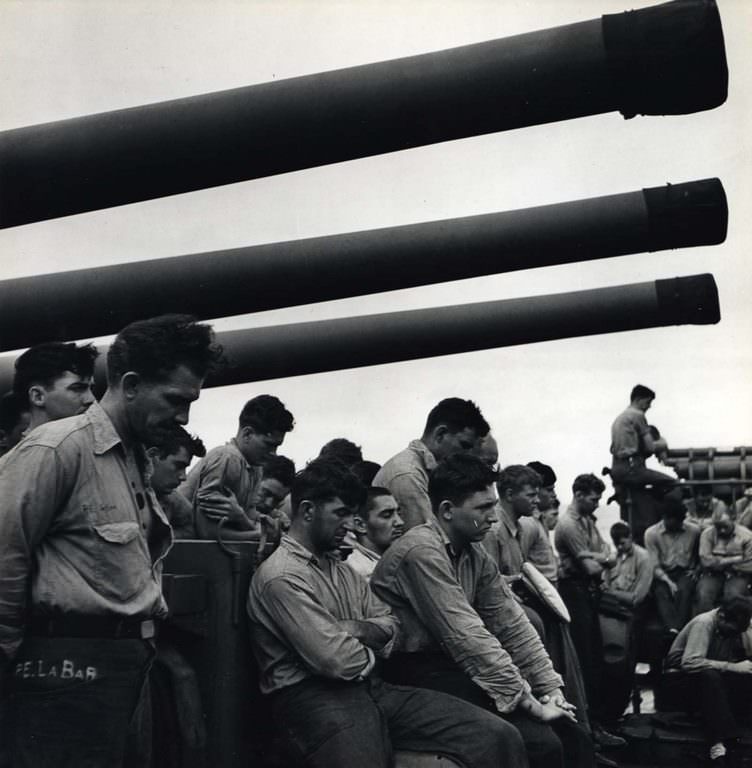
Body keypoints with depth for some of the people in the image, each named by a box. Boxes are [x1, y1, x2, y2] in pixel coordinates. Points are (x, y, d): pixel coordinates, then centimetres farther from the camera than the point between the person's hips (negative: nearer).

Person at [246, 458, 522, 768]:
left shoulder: (341, 568, 20)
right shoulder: (280, 576, -10)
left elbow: (389, 626, 18)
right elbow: (337, 661, -17)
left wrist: (359, 629, -5)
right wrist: (370, 653, 5)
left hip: (370, 686, 8)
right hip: (317, 700, -7)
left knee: (499, 737, -10)